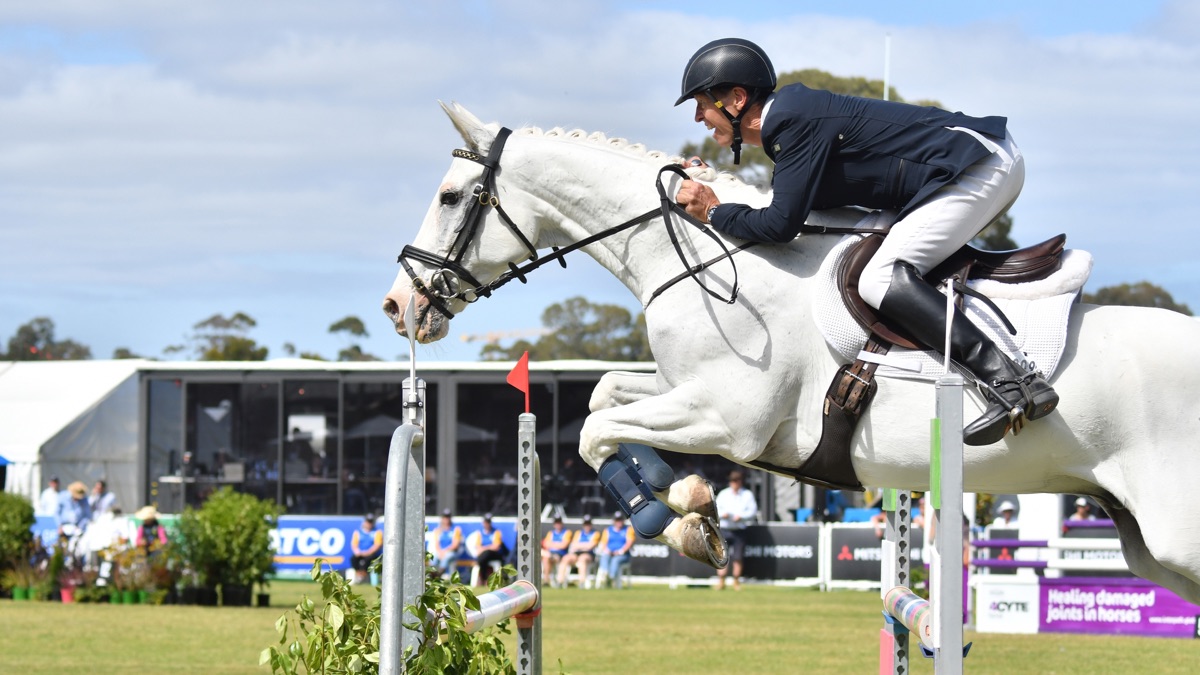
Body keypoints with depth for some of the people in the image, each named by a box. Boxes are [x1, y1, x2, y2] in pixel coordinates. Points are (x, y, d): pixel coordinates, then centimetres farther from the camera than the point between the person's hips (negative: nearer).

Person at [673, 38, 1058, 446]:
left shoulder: (794, 123, -16)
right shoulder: (791, 111, 16)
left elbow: (781, 225, -20)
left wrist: (714, 212, -4)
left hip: (980, 165, -11)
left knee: (882, 279, -20)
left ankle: (1011, 384, -31)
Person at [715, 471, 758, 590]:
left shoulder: (747, 495, 8)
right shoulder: (723, 494, 13)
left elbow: (753, 512, 2)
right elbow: (715, 509, 10)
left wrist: (741, 516, -14)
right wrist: (722, 514, -12)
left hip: (739, 530, -1)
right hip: (724, 529, 1)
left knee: (738, 558, -1)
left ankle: (736, 582, 8)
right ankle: (721, 582, -6)